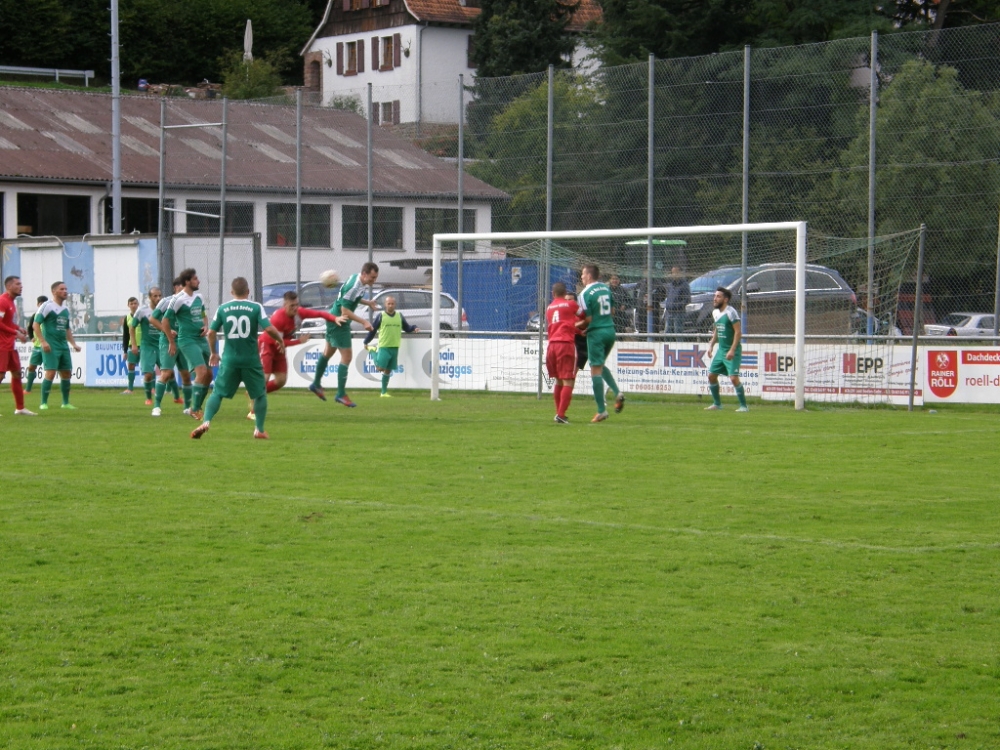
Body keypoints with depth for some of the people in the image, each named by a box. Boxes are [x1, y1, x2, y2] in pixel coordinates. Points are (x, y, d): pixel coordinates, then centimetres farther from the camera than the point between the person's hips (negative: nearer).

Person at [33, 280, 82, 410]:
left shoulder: (66, 309, 17)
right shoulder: (47, 306, -7)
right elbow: (36, 324, -10)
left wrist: (73, 344, 16)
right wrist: (43, 342, -18)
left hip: (63, 347, 8)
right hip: (51, 347, -8)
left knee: (66, 373, 9)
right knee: (50, 373, -14)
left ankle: (66, 403, 20)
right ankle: (44, 403, -7)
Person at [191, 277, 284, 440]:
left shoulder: (223, 308, 3)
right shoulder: (256, 307, -4)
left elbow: (211, 332, 5)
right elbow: (269, 329, -12)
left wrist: (213, 352, 20)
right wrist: (280, 340, 7)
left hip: (229, 359, 1)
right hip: (251, 359, -1)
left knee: (218, 393, 9)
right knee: (260, 394, 15)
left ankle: (206, 422, -10)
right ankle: (259, 430, 12)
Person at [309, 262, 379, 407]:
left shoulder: (355, 277, -1)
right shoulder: (354, 287, -29)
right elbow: (345, 310, -29)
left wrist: (367, 302, 7)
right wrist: (364, 322, -31)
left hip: (333, 318, 10)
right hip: (339, 322, -10)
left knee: (328, 352, 24)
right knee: (346, 357, -8)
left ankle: (316, 384, 40)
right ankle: (341, 394, -1)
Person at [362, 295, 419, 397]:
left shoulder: (399, 316, 7)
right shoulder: (381, 316, -4)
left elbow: (407, 328, 15)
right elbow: (373, 330, 2)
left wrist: (414, 329, -6)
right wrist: (366, 342, 5)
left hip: (395, 347, 4)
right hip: (384, 347, -4)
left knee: (388, 370, 8)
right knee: (380, 368, -10)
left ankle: (384, 392, 16)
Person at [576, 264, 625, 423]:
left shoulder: (585, 293, -12)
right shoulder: (606, 288, 10)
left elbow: (588, 319, -13)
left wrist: (576, 325, 4)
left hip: (596, 332, -7)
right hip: (610, 330, 7)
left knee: (595, 370, -2)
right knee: (601, 365, 24)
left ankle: (601, 410, -4)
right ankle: (617, 393, 2)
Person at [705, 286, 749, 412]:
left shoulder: (731, 312, -15)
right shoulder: (715, 312, 10)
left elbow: (738, 332, -18)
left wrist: (732, 350, -23)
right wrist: (711, 345, 12)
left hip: (732, 351, -9)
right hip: (721, 350, 9)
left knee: (734, 378, -15)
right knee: (711, 375, 8)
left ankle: (743, 406, -6)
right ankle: (717, 404, 21)